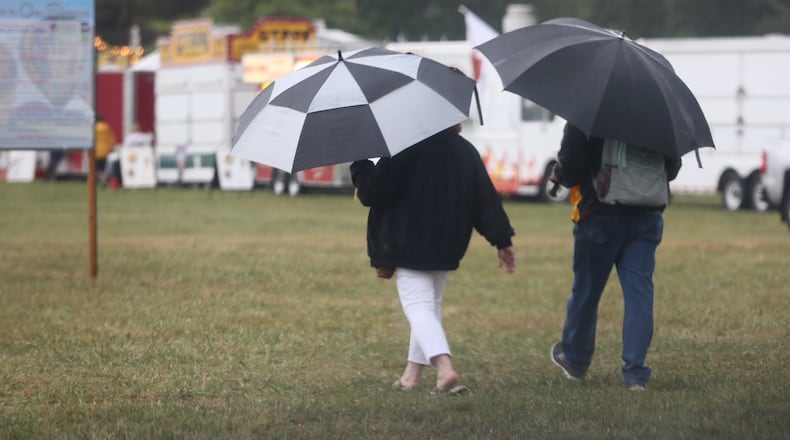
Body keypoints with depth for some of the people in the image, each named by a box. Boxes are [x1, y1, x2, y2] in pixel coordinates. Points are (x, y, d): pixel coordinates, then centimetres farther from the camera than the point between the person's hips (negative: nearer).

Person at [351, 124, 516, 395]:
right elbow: (486, 199, 5)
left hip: (409, 248, -6)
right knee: (431, 304, 20)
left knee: (418, 307, -8)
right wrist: (502, 241, 10)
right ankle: (413, 373, 25)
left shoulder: (406, 149, -13)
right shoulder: (466, 152, 4)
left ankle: (445, 367, -29)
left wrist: (360, 167, 7)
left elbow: (375, 191, -12)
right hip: (446, 248, 6)